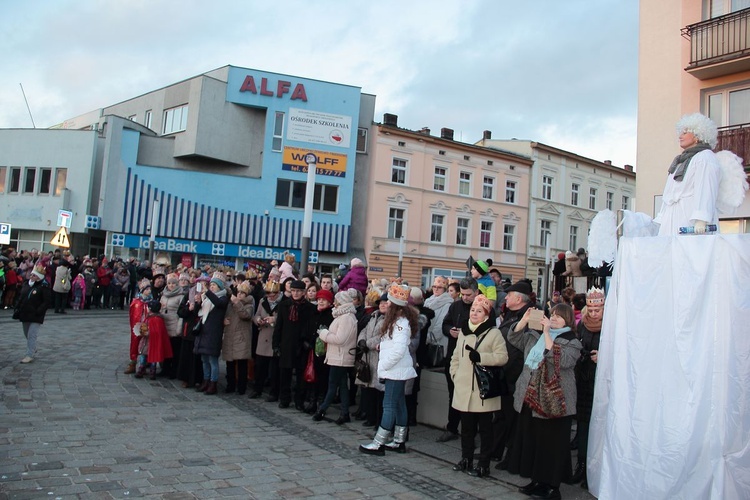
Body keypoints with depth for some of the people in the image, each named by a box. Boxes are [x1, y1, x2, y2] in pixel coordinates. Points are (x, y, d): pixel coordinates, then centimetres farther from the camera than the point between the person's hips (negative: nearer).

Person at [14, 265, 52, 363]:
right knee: (27, 335, 19)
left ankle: (30, 355, -5)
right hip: (25, 315, 7)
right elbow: (20, 297, 17)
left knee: (32, 335, -10)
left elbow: (47, 302, -16)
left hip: (35, 316, -7)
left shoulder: (44, 287, -13)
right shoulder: (26, 284, 8)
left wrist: (38, 312, -21)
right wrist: (17, 309, 7)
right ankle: (33, 349, 38)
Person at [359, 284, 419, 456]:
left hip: (396, 370, -10)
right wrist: (384, 365, 9)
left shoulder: (401, 322, -18)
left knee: (389, 406, -6)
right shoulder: (396, 320, 12)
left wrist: (384, 365, -16)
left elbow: (399, 349, -25)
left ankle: (378, 444, -2)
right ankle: (398, 442, 21)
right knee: (399, 405, 13)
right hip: (396, 369, 10)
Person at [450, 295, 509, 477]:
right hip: (464, 388, 6)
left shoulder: (494, 333, -6)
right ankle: (466, 459, 27)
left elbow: (502, 357, -14)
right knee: (467, 426, 15)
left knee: (485, 428, 4)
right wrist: (455, 374, 9)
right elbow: (456, 356, 20)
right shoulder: (463, 332, 13)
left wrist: (480, 357, -22)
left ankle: (483, 464, 11)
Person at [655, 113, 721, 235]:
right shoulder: (681, 160, 26)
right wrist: (661, 220, 19)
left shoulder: (705, 158, -2)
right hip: (672, 223, 8)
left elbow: (705, 191, -16)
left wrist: (701, 220, -27)